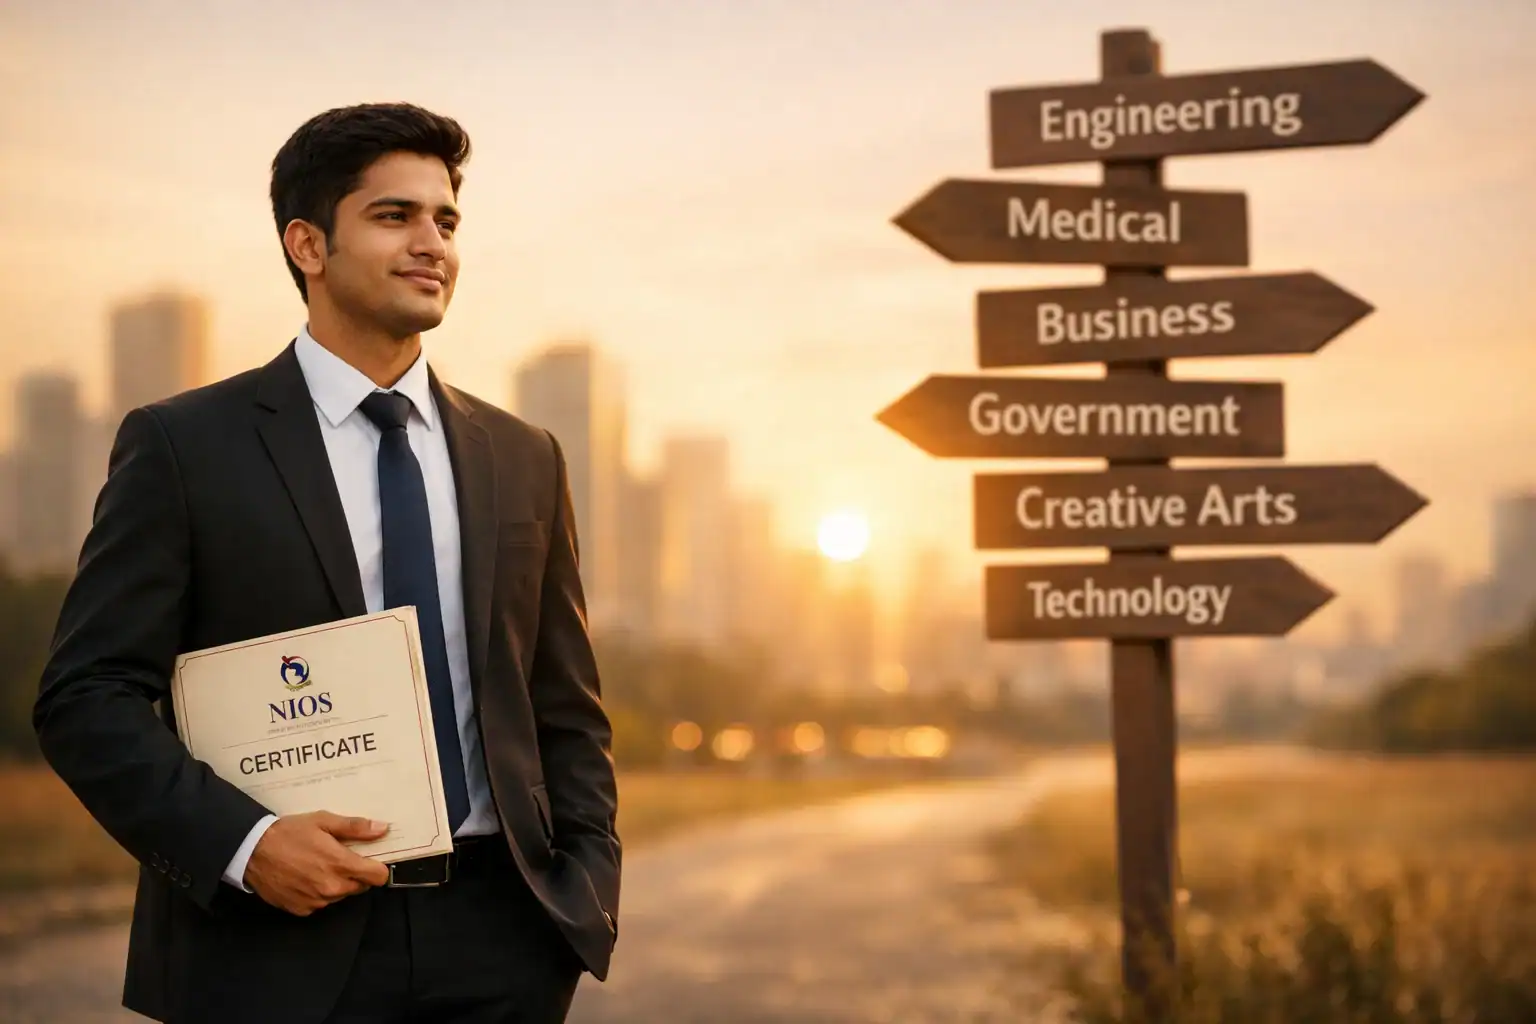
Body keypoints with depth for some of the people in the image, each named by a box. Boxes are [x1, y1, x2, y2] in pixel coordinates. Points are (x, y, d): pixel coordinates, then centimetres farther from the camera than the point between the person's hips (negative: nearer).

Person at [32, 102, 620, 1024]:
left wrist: (588, 894, 1)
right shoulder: (183, 446, -1)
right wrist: (242, 842, -17)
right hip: (280, 949, -3)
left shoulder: (524, 460, 11)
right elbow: (88, 696, -5)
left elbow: (566, 709, 14)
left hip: (498, 945, 4)